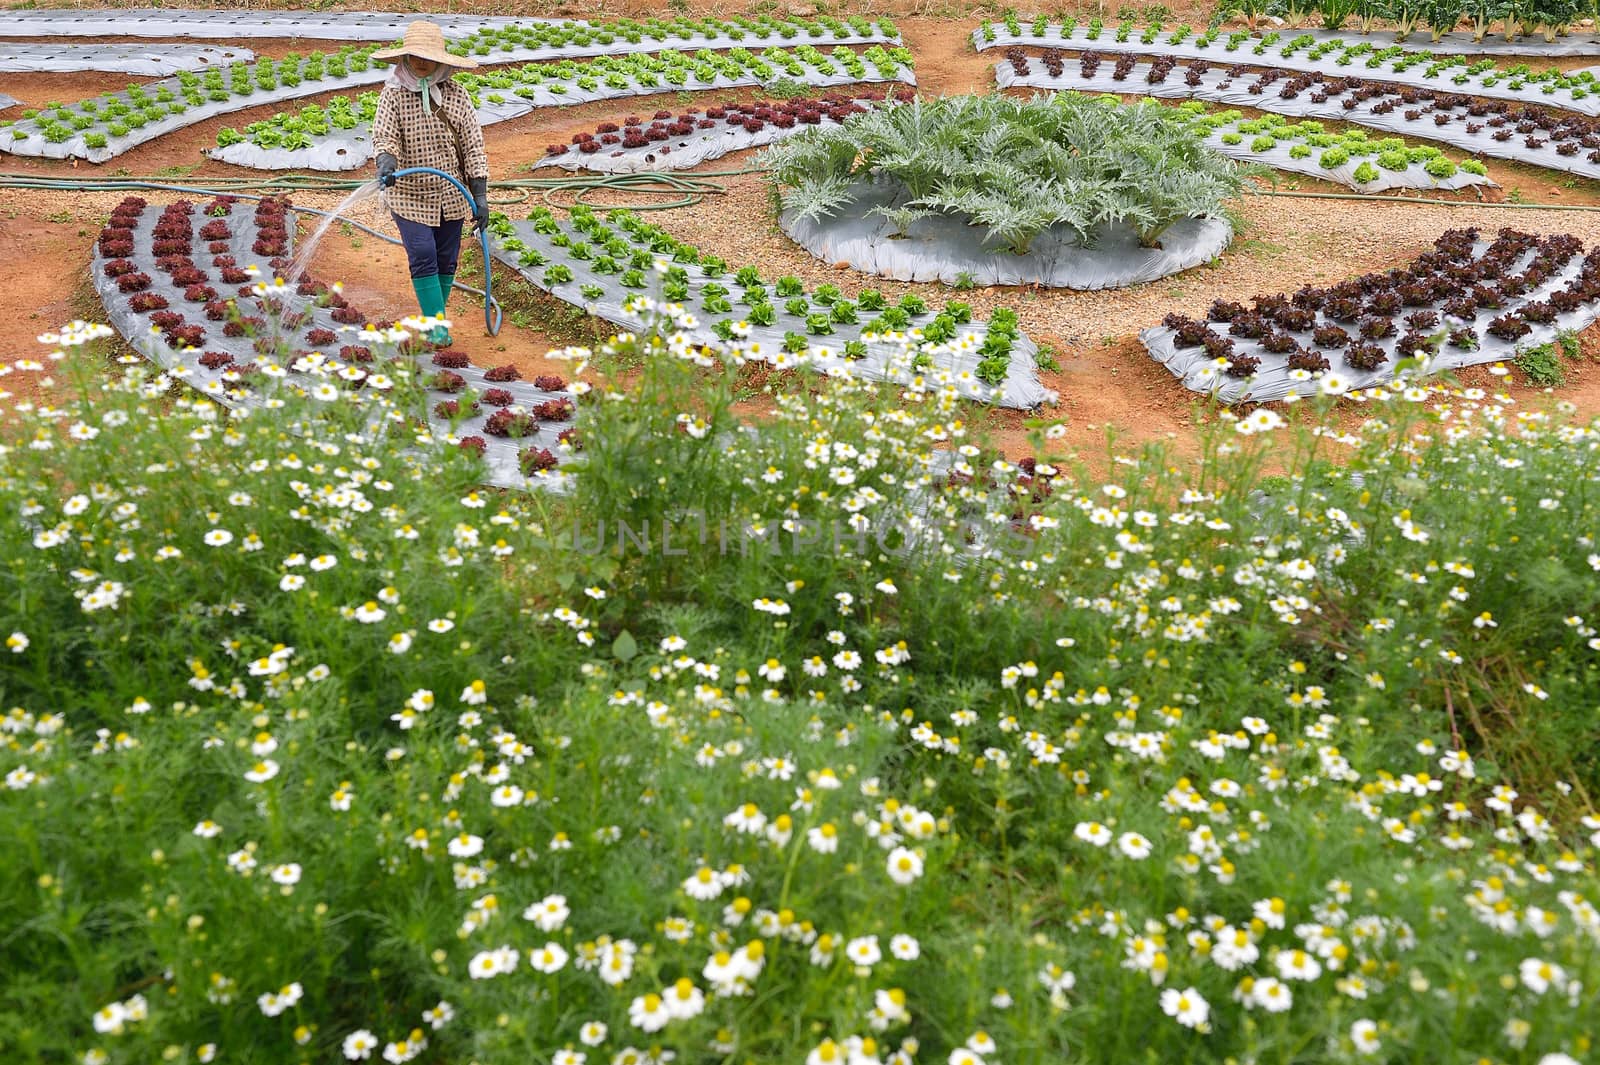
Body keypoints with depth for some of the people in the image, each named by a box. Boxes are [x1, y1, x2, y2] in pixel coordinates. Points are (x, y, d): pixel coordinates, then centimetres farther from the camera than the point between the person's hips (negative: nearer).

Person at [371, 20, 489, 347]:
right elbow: (384, 135, -19)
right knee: (423, 258, -12)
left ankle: (435, 319, 25)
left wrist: (480, 196, -6)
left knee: (446, 260, 8)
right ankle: (436, 324, -4)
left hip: (450, 195, 2)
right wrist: (385, 163, -43)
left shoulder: (456, 95, -3)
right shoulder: (392, 94, -7)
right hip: (408, 195, -2)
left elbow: (473, 147, -2)